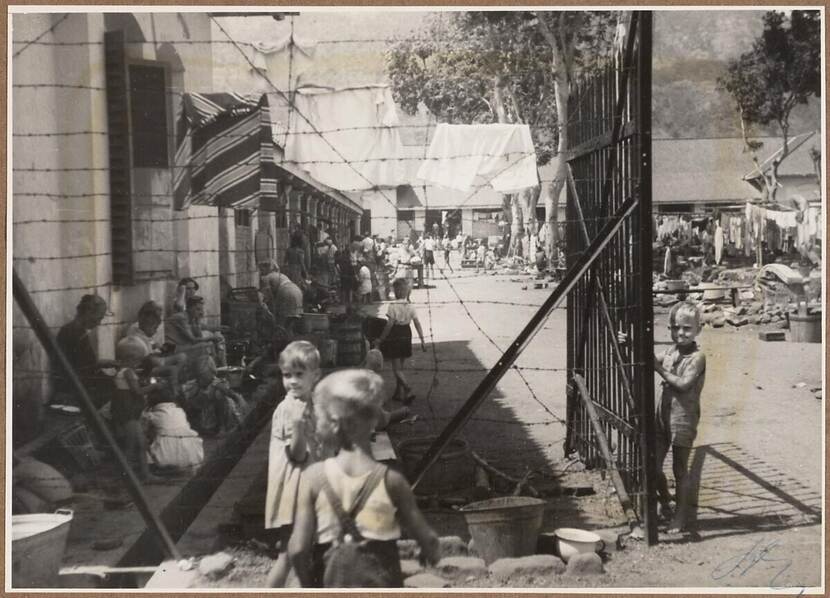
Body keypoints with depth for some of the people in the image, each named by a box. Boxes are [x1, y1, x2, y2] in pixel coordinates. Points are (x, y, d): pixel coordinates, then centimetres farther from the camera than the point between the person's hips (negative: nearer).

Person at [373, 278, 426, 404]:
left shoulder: (392, 306, -16)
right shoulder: (410, 307, -2)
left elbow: (389, 325, -17)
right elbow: (417, 324, -2)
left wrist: (380, 340, -8)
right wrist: (422, 340, 4)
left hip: (394, 337, -5)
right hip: (406, 337, 5)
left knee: (397, 369, -1)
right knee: (400, 367, 18)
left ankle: (408, 390, -19)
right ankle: (398, 393, 23)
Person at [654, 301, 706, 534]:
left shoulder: (697, 357, -12)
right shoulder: (669, 353, 8)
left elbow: (683, 384, -21)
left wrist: (659, 368, -19)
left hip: (683, 418, -6)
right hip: (663, 414, 6)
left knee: (680, 469, 4)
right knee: (654, 466, 10)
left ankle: (681, 515, 17)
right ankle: (664, 503, 33)